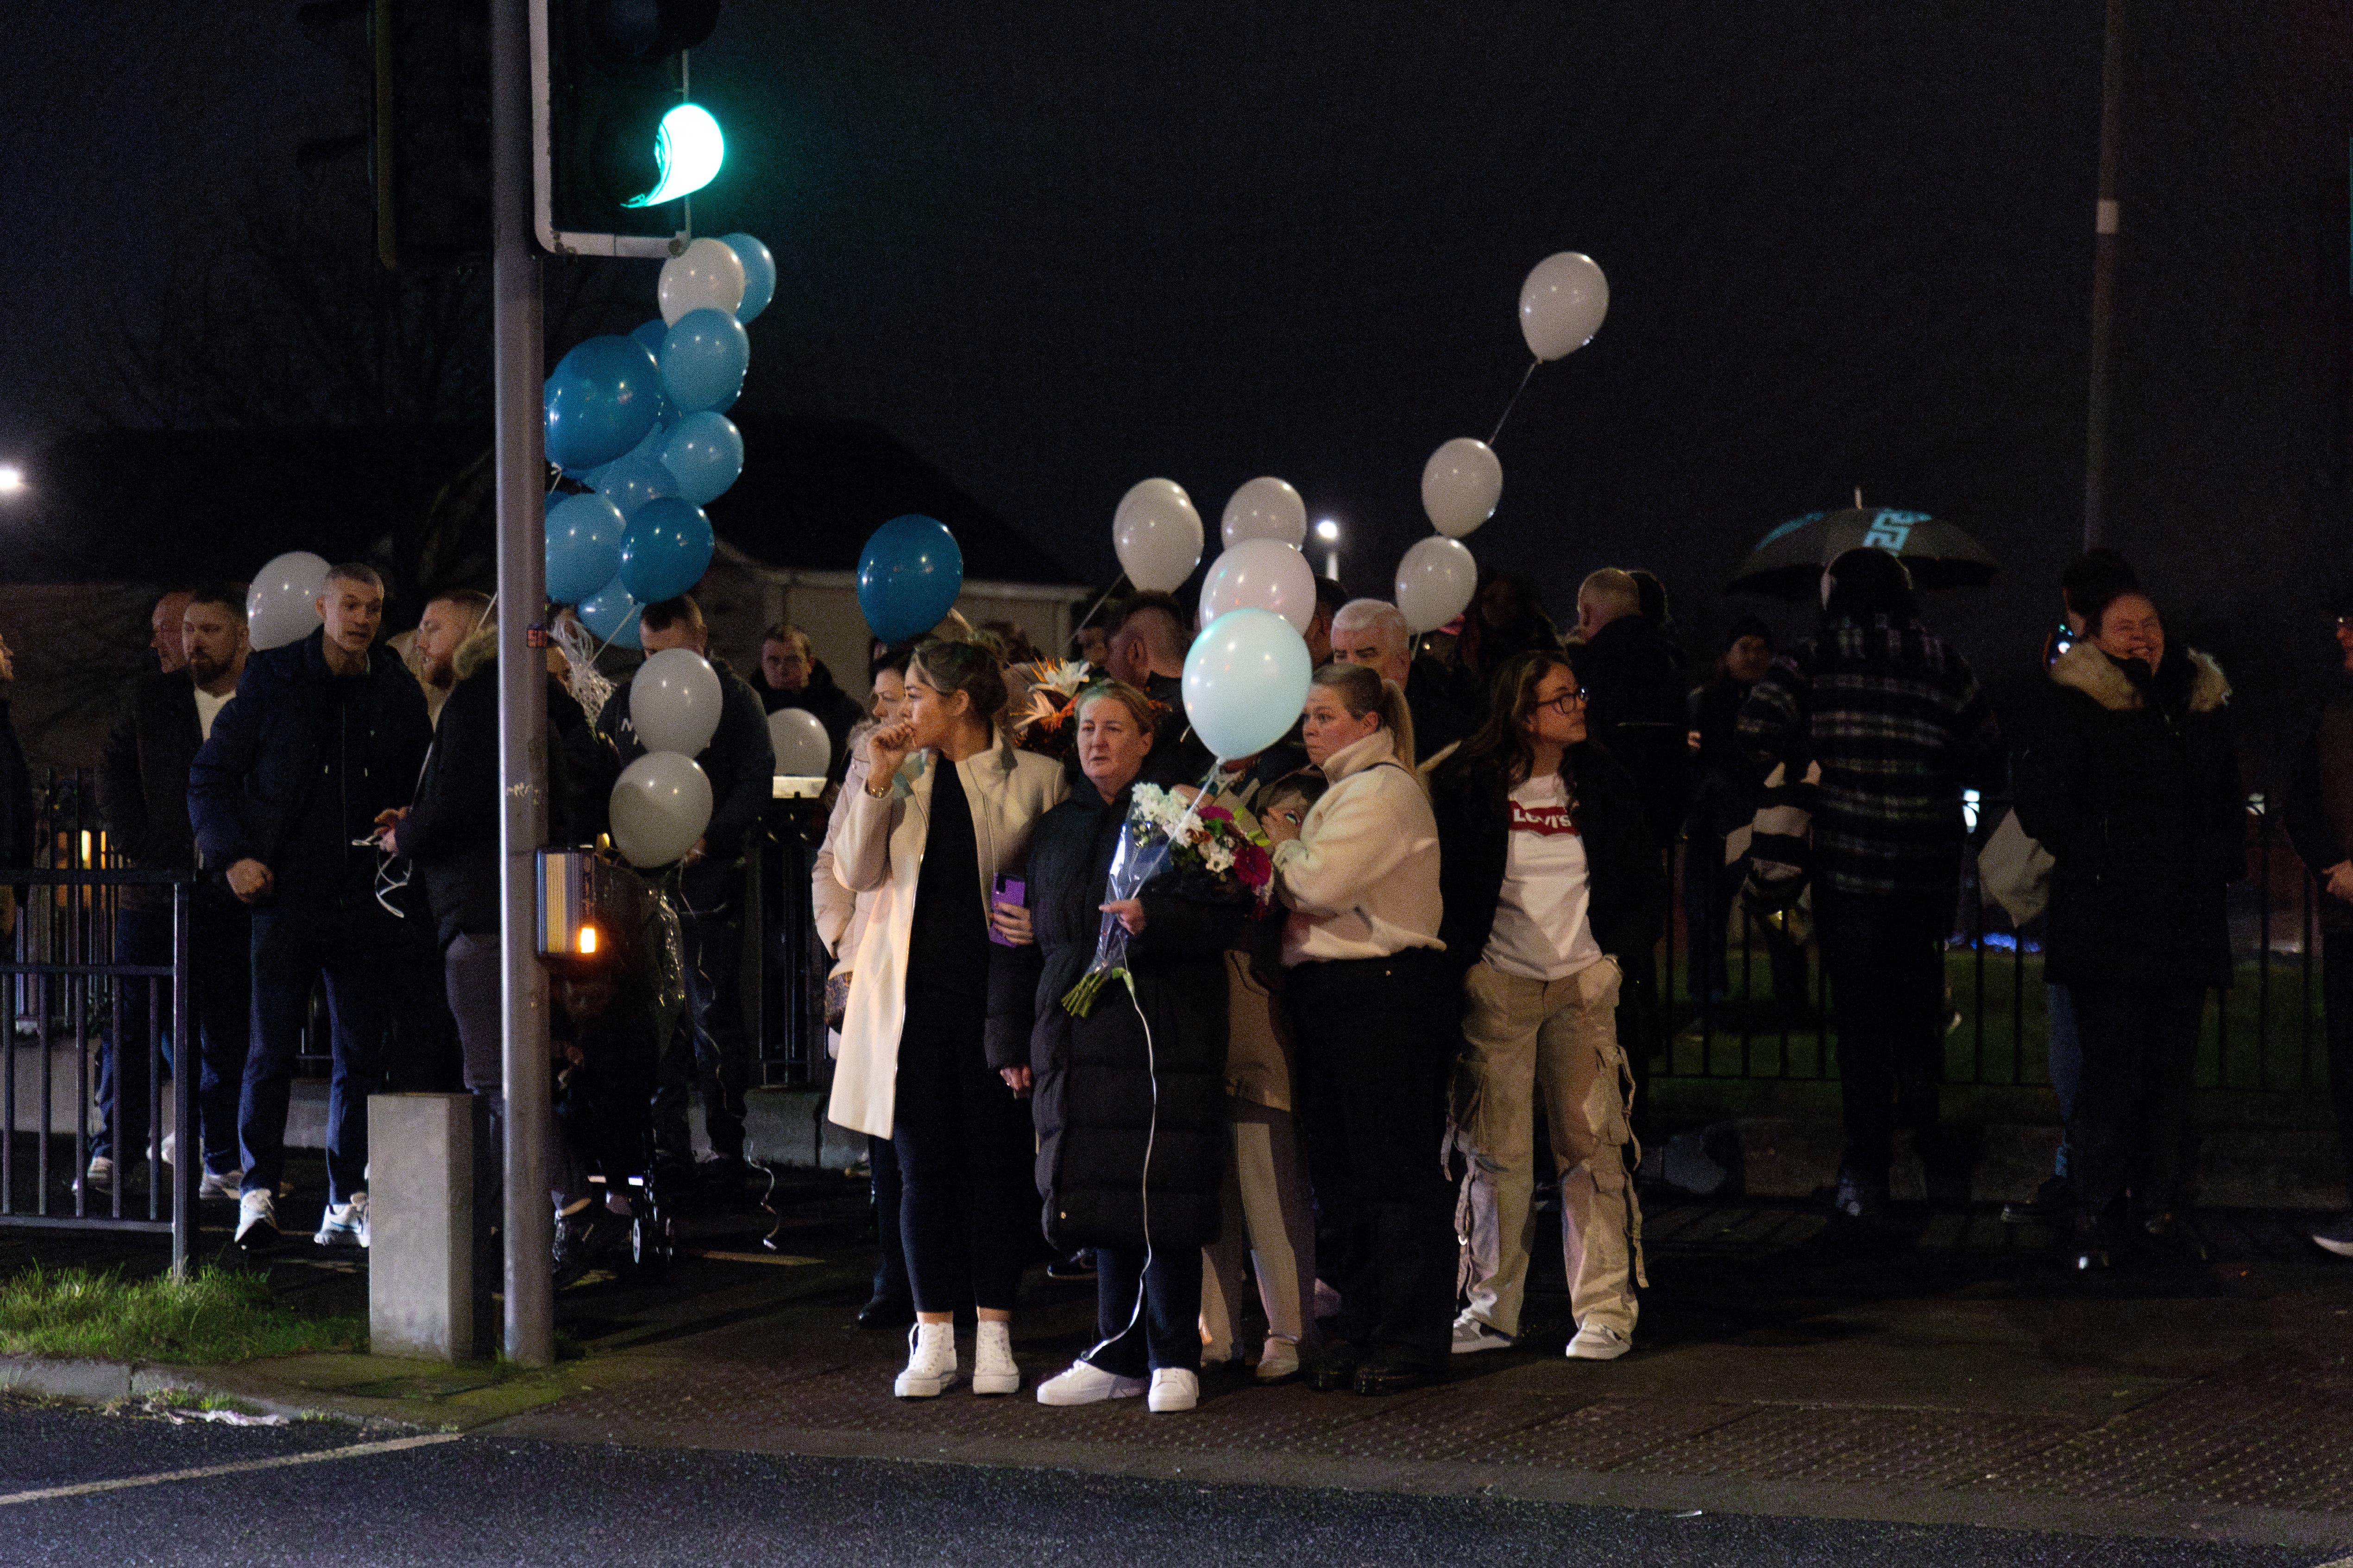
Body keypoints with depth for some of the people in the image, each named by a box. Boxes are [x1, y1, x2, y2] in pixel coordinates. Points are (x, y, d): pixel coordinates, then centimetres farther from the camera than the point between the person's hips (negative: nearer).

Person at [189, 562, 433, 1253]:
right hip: (285, 892, -3)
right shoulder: (271, 680, 0)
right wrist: (233, 855, -8)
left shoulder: (398, 693, 7)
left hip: (363, 903, 3)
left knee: (361, 1053, 5)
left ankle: (347, 1205, 11)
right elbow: (210, 775, 3)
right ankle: (258, 1191, -1)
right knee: (273, 1048, -7)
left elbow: (419, 793, 16)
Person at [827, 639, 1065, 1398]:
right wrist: (877, 781, -3)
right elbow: (856, 871, 4)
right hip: (914, 993, 3)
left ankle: (994, 1336, 8)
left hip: (996, 988, -3)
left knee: (998, 1160, 0)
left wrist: (1033, 923, -13)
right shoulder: (905, 778, 12)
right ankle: (934, 1341, 8)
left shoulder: (1036, 780, 1)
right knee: (925, 1166, 3)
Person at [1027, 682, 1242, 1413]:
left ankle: (1174, 1359, 2)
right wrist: (1016, 1040, 16)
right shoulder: (1057, 827, 16)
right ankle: (1119, 1356, 14)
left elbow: (1219, 919, -7)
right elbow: (1039, 933, 20)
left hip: (1164, 1031, -5)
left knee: (1160, 1191, -6)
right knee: (1104, 1191, 6)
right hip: (1079, 1032, 5)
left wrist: (1151, 922, -25)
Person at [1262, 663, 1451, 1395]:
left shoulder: (1384, 791, -10)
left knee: (1395, 1169, -5)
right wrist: (1288, 852, 4)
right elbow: (1307, 894, 21)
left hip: (1385, 996, -10)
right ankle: (1359, 1328, 17)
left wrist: (1283, 844, -2)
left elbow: (1321, 884, -19)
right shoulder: (1344, 791, 21)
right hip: (1332, 996, 10)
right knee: (1340, 1171, 11)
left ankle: (1409, 1336, -2)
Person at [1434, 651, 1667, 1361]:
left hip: (1582, 983, 1)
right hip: (1496, 984, -1)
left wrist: (1614, 950, 3)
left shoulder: (1602, 782, 7)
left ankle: (1605, 1309, 2)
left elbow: (1646, 885, 15)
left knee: (1592, 1144, -3)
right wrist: (1465, 962, -6)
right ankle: (1492, 1308, 11)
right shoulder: (1469, 785, -1)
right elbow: (1442, 883, 4)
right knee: (1497, 1151, 1)